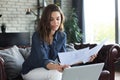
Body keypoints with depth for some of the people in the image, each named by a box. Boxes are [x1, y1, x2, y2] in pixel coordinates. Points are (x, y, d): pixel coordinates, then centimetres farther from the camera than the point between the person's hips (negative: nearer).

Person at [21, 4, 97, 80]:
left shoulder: (62, 36, -5)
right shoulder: (37, 36, -23)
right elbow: (43, 60, -32)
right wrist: (57, 67, -54)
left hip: (48, 68, 5)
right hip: (30, 71, -5)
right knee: (55, 73, -31)